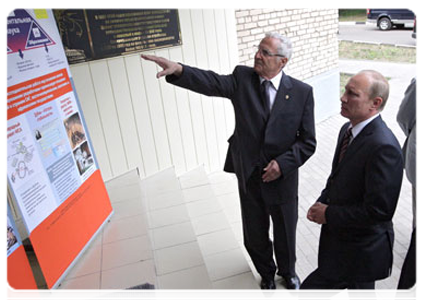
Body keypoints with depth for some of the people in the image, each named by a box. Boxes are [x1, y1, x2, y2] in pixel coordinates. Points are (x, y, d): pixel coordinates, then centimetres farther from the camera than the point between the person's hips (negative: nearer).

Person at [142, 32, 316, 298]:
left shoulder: (302, 92, -9)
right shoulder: (243, 78, -6)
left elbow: (308, 142, -6)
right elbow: (213, 83, -26)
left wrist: (283, 163, -19)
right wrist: (178, 70, -42)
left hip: (282, 179, -1)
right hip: (249, 177, 1)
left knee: (285, 234, 20)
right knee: (255, 236, 19)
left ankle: (288, 271, 53)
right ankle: (267, 272, 51)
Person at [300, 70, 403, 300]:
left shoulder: (383, 147, -29)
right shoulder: (348, 129, 1)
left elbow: (378, 210, -29)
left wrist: (329, 215, -20)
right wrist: (321, 203, -3)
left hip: (359, 249, -8)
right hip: (343, 235, 9)